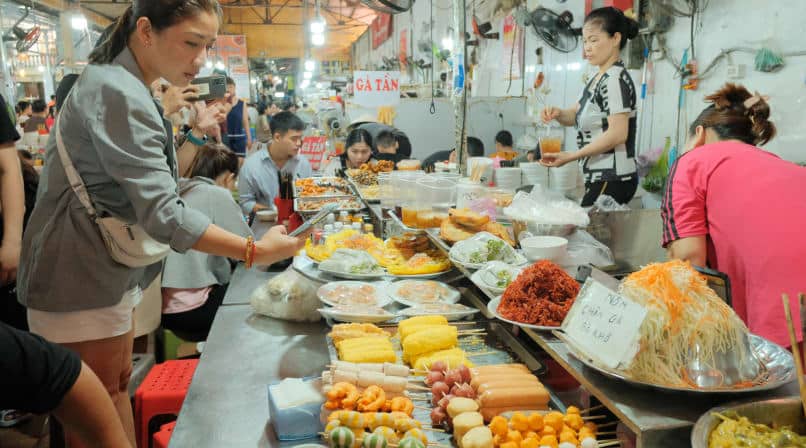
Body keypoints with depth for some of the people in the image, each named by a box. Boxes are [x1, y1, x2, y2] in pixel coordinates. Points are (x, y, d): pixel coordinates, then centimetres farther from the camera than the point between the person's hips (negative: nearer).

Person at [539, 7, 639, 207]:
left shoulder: (615, 78, -12)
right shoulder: (597, 79, 16)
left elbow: (618, 134, -20)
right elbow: (575, 115, 22)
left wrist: (571, 156, -20)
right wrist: (557, 113, -1)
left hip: (611, 180, -9)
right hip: (599, 176, 9)